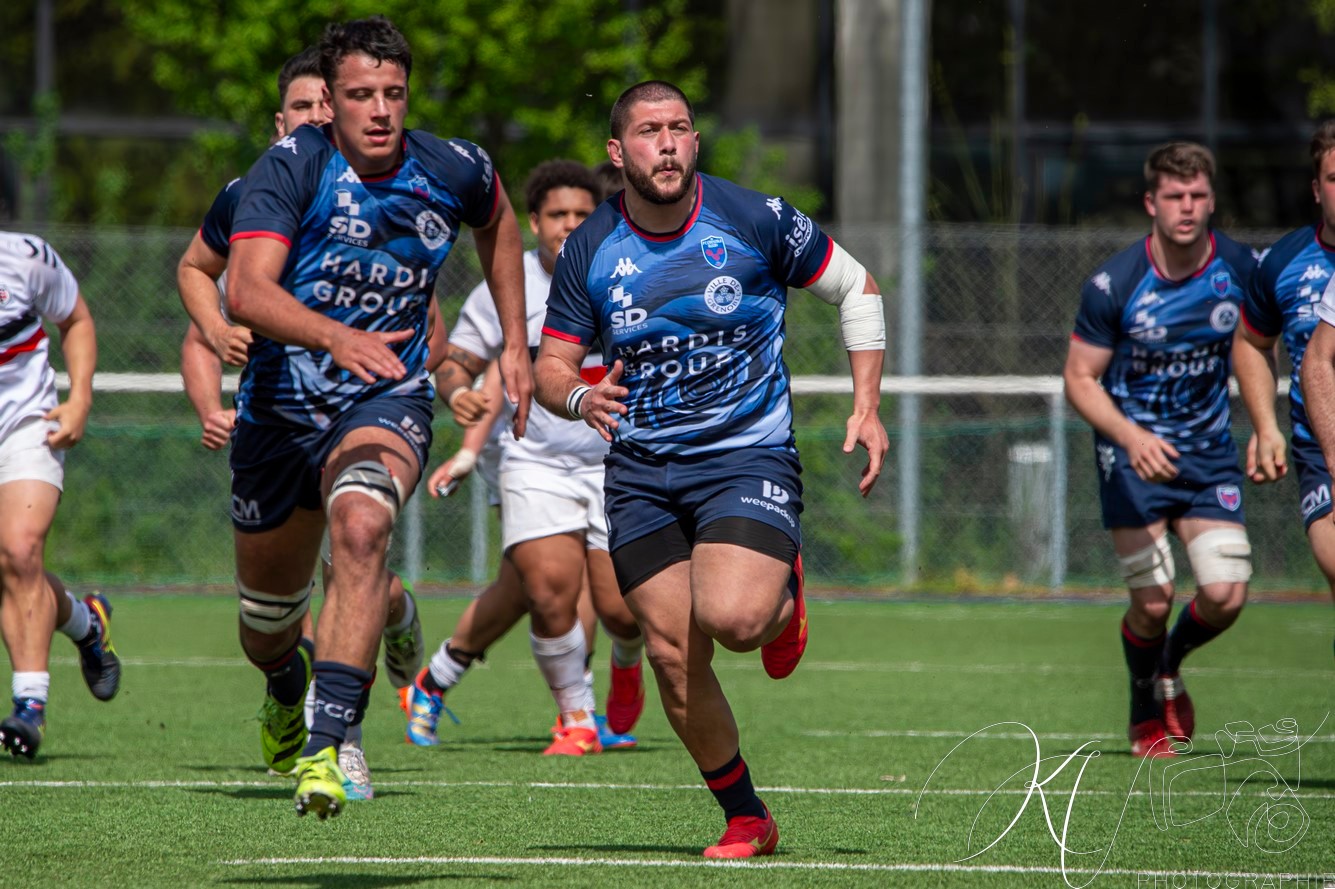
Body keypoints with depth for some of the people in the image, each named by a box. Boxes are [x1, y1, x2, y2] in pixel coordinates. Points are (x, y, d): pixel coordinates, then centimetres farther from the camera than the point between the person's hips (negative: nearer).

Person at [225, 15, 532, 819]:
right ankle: (289, 686, 54)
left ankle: (326, 746, -37)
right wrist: (336, 336, -49)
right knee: (267, 623, 15)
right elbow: (248, 290, -32)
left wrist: (515, 345, 16)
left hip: (387, 398, 0)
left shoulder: (452, 170, -8)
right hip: (282, 407, 1)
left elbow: (497, 221, 19)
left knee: (361, 527, -35)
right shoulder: (292, 168, -18)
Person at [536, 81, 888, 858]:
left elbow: (857, 288, 5)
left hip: (748, 455, -3)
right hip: (641, 472, 3)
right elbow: (550, 367, 5)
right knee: (675, 658, -3)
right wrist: (578, 397, -19)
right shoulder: (590, 251, -1)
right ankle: (747, 820, 15)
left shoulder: (756, 220, -7)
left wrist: (867, 406, -1)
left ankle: (783, 596, 11)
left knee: (730, 617, -27)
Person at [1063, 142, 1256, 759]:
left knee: (1225, 596, -10)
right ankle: (1145, 714, 21)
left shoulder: (1241, 269, -7)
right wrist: (1131, 437, -27)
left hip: (1208, 451, 3)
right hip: (1133, 450, -3)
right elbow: (1080, 378, -11)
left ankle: (1170, 666, 26)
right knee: (1153, 601, -10)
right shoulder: (1112, 285, -17)